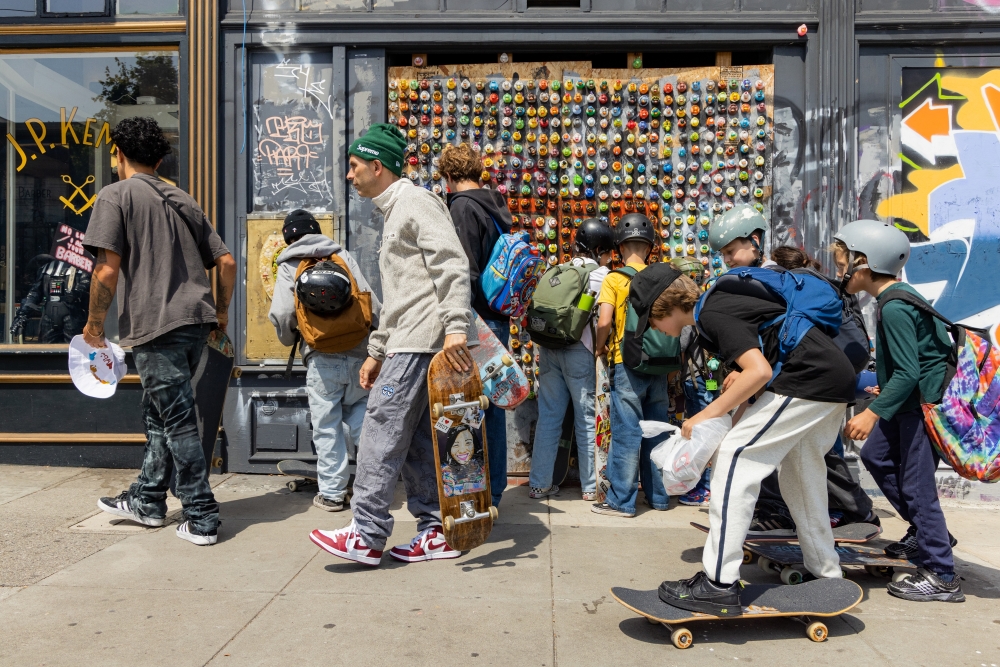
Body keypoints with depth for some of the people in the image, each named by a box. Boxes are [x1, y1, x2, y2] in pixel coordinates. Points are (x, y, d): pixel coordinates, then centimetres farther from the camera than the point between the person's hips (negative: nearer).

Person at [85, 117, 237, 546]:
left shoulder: (115, 195, -2)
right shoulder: (182, 200, 17)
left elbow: (107, 270, -11)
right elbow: (226, 262, 14)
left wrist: (95, 322, 3)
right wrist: (221, 311, 26)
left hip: (156, 323, -7)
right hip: (197, 320, 7)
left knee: (178, 422, -1)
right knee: (158, 413, 20)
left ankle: (202, 518, 5)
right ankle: (147, 500, 33)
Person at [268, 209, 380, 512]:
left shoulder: (289, 266, 8)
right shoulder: (343, 255, 14)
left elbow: (282, 314, -5)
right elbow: (372, 302, 5)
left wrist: (289, 339, 16)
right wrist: (370, 334, 17)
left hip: (322, 356, -2)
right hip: (358, 352, 3)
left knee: (327, 425, 6)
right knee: (360, 414, 17)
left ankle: (332, 492, 12)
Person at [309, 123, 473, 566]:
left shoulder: (415, 201, -5)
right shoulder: (392, 213, 27)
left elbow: (451, 264, -19)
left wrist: (455, 326, -29)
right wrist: (376, 350, 25)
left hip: (420, 340, -10)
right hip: (406, 343, 10)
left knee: (382, 429, -9)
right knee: (417, 438, 10)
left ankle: (366, 536, -3)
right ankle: (437, 531, 16)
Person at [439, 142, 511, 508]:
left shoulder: (463, 206, -11)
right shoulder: (496, 206, 15)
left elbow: (466, 273, -19)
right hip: (498, 319, 9)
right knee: (493, 405, 14)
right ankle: (494, 490, 24)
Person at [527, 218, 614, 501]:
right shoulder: (602, 274, -2)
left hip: (549, 348, 5)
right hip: (580, 351, -5)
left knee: (548, 417, 9)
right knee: (587, 419, 5)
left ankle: (539, 483, 14)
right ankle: (591, 487, 13)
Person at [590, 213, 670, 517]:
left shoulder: (615, 279, -5)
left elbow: (604, 321, -14)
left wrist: (600, 347, 4)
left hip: (627, 364, -4)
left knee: (627, 432, -1)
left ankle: (621, 501, 4)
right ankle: (658, 495, 23)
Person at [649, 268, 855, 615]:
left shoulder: (712, 315, -12)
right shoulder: (717, 302, 17)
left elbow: (759, 371, -21)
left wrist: (705, 417, -17)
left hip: (810, 376, -11)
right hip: (837, 377, 11)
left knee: (735, 455, -13)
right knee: (799, 472, 21)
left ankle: (719, 585, -14)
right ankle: (825, 574, 33)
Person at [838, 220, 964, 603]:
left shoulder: (894, 308, -22)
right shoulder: (899, 296, 9)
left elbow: (908, 373, -26)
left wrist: (873, 412, -26)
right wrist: (885, 389, 28)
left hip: (924, 404, -10)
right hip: (910, 401, 10)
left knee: (915, 485, -4)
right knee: (876, 456, 18)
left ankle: (941, 578, 7)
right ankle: (925, 532, 30)